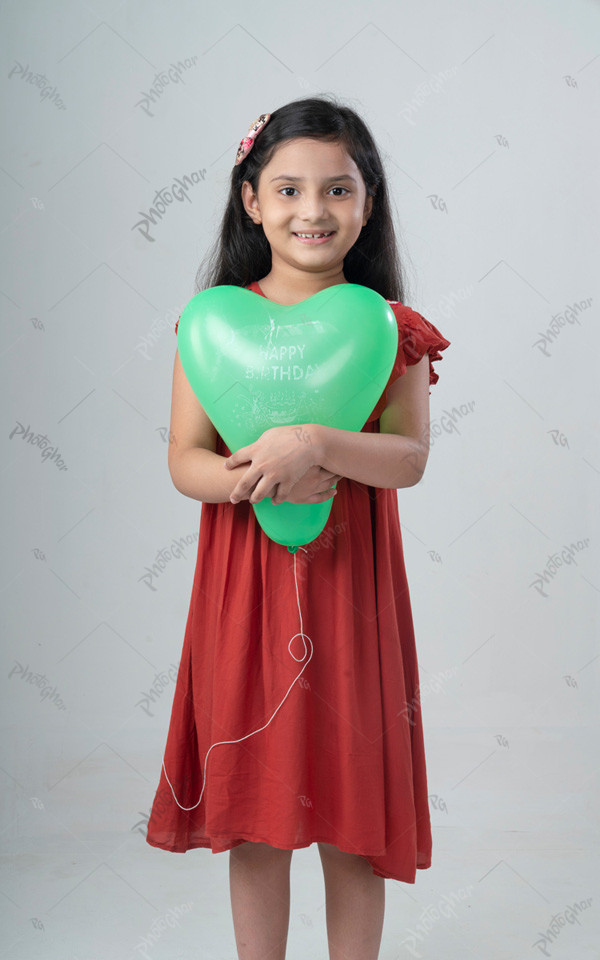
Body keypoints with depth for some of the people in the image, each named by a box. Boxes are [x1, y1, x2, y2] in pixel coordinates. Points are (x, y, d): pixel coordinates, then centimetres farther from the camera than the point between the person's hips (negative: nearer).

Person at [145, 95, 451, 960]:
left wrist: (318, 444, -26)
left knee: (355, 821, 10)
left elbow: (410, 458, -10)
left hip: (351, 586, 0)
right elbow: (185, 461, -2)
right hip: (244, 588, 1)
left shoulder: (389, 329, 0)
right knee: (254, 819, 11)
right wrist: (256, 478, -21)